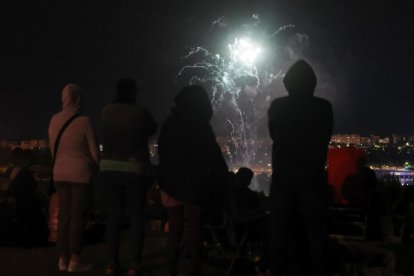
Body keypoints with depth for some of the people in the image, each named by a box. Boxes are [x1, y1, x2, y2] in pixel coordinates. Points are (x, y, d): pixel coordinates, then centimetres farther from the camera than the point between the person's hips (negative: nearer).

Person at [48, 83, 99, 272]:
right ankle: (74, 261, 2)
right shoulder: (84, 121, -13)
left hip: (60, 173, 5)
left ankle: (63, 258, 15)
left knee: (64, 215, 10)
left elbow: (53, 148, 11)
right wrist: (96, 169, 12)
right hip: (81, 173, -5)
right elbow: (94, 150, -6)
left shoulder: (54, 120, 2)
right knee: (77, 216, 0)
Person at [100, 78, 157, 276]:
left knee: (114, 216, 9)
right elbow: (153, 130, 12)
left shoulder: (106, 111, 2)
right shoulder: (140, 112, -7)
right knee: (136, 217, 4)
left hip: (109, 168, 3)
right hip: (134, 170, -3)